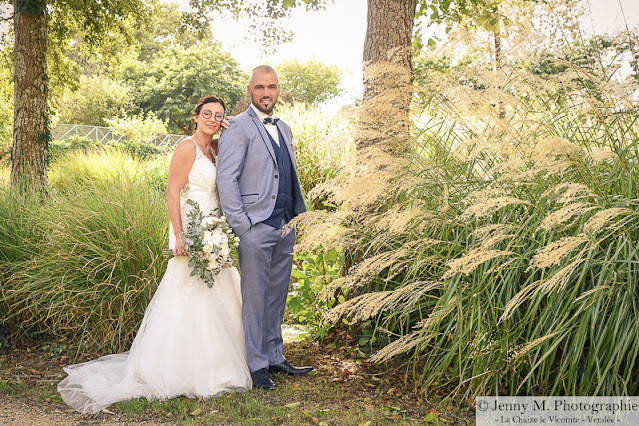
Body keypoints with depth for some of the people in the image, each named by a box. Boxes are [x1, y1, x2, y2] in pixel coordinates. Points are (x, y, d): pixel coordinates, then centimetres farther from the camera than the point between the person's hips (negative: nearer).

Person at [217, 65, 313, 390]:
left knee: (276, 297, 14)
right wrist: (240, 225, -16)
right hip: (256, 228, -7)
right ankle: (256, 365, 14)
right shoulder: (238, 127, -6)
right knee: (255, 299, 1)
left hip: (285, 227, 7)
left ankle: (274, 357, 26)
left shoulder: (284, 128, 18)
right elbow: (226, 178, -12)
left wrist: (299, 214, 14)